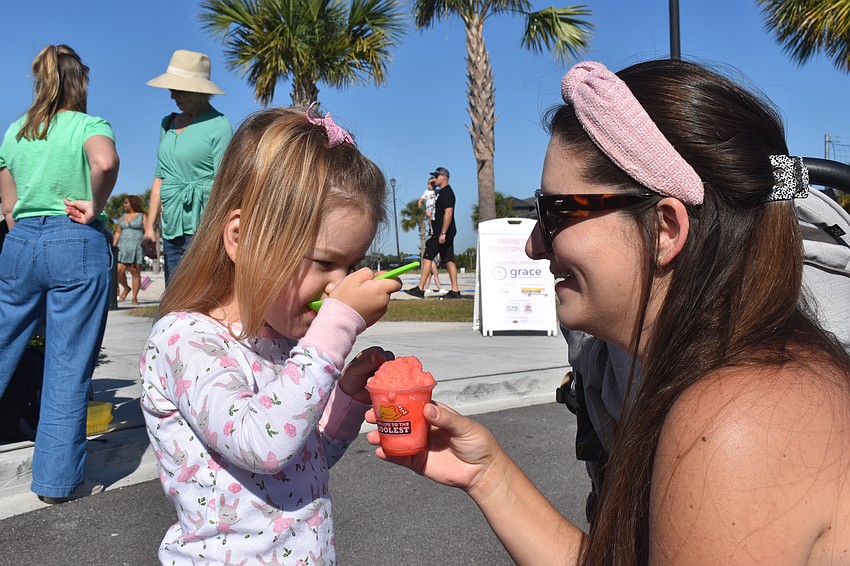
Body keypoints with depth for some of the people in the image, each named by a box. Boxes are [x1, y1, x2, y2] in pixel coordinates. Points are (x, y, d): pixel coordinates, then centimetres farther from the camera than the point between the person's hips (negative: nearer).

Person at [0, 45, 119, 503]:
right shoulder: (90, 125, -4)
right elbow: (106, 162, -27)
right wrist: (95, 206, -13)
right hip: (77, 246, -5)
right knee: (68, 367, 2)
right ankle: (58, 479, 10)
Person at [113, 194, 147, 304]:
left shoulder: (142, 216, 2)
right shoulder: (122, 216, 17)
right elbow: (118, 232, 18)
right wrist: (113, 246, 9)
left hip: (137, 247, -4)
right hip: (123, 247, 4)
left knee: (135, 272, -4)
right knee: (119, 271, -8)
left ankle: (135, 297, 2)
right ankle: (126, 288, 19)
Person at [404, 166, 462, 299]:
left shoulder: (446, 192, -13)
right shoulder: (441, 192, 19)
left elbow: (448, 213, -22)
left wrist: (443, 233, -25)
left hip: (443, 232, -10)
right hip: (442, 232, 10)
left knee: (427, 257, -8)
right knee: (449, 260, 7)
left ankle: (420, 289, -7)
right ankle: (455, 291, 7)